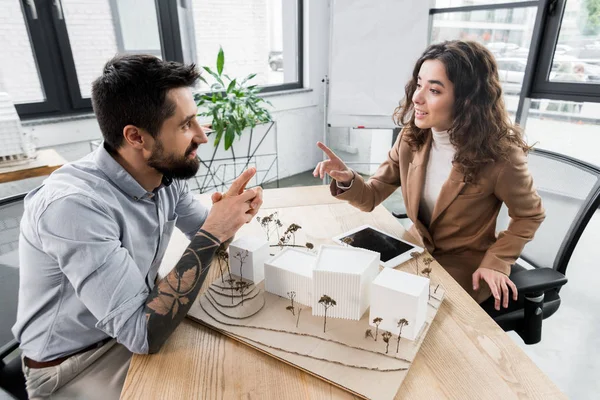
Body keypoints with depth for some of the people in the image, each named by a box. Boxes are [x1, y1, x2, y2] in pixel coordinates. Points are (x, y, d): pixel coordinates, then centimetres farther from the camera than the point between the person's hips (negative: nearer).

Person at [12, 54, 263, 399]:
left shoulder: (166, 174, -10)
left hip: (132, 325, 6)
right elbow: (143, 333, -32)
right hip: (73, 363, -6)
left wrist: (232, 214, -18)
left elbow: (205, 235, 4)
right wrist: (212, 233, -33)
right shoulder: (75, 204, -32)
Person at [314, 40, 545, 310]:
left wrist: (496, 262, -15)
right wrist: (347, 180, -29)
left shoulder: (500, 155, -23)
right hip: (417, 251, 4)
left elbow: (529, 215, -5)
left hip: (465, 268, -4)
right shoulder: (411, 137, -10)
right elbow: (372, 196, -8)